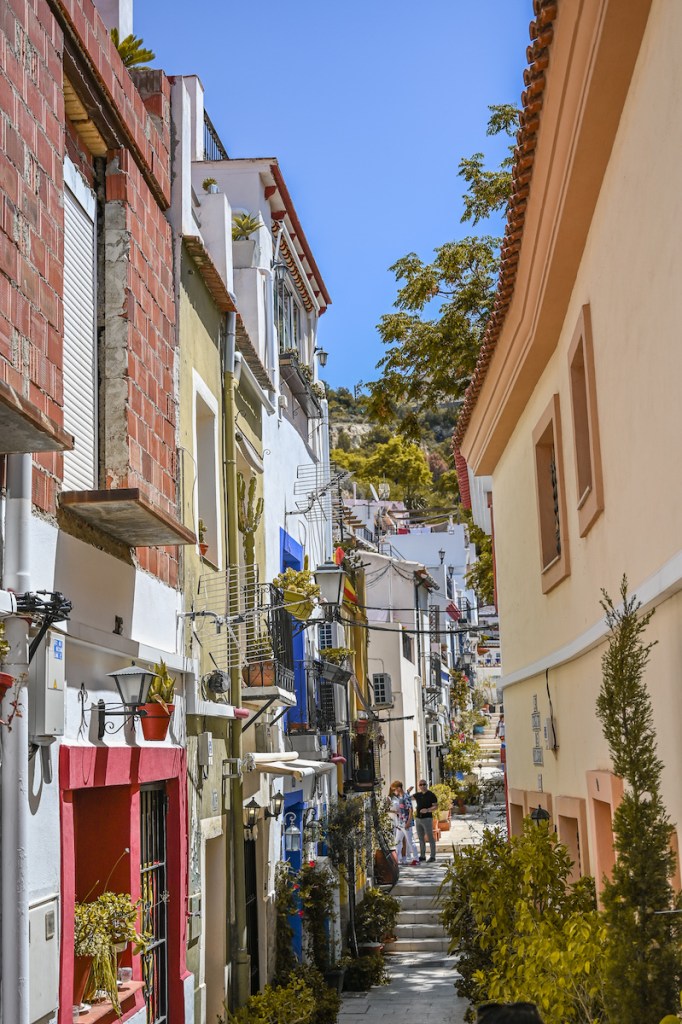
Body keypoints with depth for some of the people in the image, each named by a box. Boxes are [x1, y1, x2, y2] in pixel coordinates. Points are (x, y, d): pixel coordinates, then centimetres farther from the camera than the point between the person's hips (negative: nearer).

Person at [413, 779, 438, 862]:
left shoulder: (431, 795, -6)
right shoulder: (418, 795, 11)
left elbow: (436, 807, -10)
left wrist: (427, 810, -26)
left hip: (427, 819, -6)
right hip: (418, 819, 6)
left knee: (430, 838, -3)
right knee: (421, 838, 10)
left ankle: (433, 856, 2)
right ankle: (422, 856, 16)